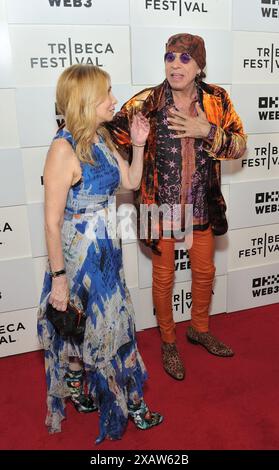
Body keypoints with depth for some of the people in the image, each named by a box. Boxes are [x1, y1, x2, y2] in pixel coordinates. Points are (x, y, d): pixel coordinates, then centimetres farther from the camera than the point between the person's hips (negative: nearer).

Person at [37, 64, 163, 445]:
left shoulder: (101, 138, 2)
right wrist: (58, 276, -18)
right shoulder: (64, 148, -22)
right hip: (78, 252, -8)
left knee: (112, 323, 19)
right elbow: (52, 221, -20)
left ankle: (129, 399, 38)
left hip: (107, 249, 8)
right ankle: (77, 391, 38)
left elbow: (131, 182, 13)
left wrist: (138, 144, 0)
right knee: (77, 327, 12)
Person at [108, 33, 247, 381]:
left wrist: (208, 132, -21)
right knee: (163, 277, 10)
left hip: (201, 205, 4)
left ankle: (199, 329, 46)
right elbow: (112, 137, -8)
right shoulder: (146, 102, -13)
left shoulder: (216, 100, -4)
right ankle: (168, 342, 35)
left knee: (204, 271, 18)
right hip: (161, 205, -3)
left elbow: (239, 146, -7)